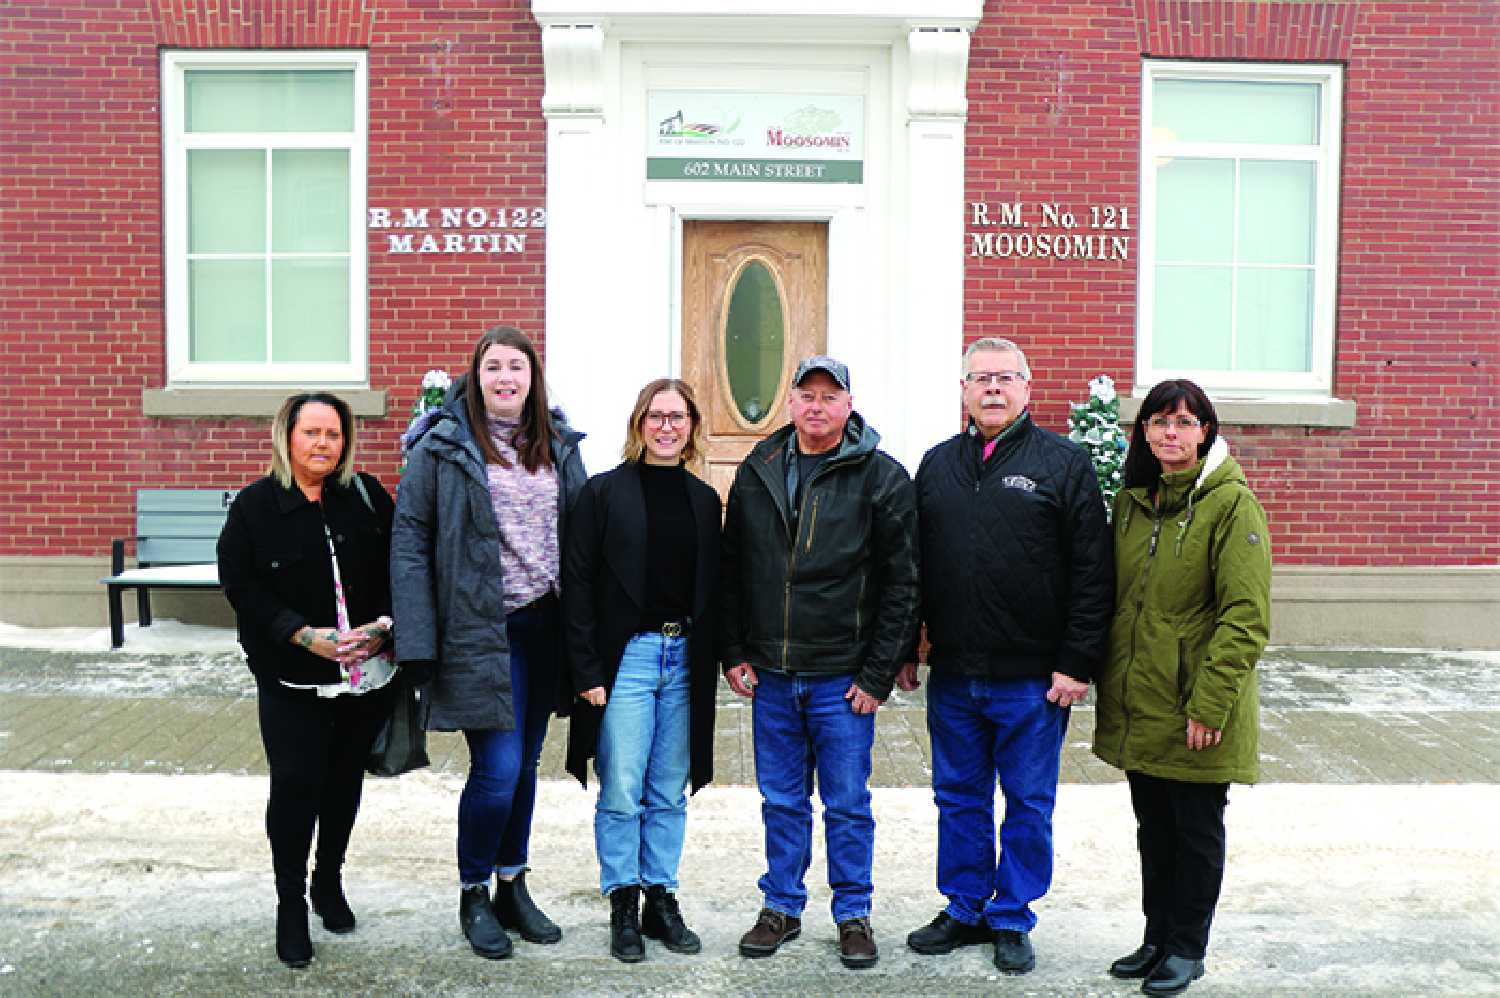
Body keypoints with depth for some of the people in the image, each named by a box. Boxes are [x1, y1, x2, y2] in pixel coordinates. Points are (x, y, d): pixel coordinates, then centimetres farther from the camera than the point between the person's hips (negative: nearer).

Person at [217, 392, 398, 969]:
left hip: (369, 675, 3)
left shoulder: (368, 497, 2)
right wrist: (305, 634, -18)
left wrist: (384, 625, -12)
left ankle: (329, 881, 35)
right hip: (292, 682, -3)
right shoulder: (255, 506, -5)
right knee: (295, 786, -1)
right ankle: (291, 904, 16)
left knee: (345, 780, 15)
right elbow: (241, 586, -8)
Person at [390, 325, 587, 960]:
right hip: (480, 630, -5)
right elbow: (410, 541, -7)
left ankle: (513, 888, 30)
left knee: (525, 765, 14)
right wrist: (417, 641, -13)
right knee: (497, 770, -5)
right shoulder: (442, 447, -5)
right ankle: (473, 895, 18)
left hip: (544, 628, 5)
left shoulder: (559, 447, 9)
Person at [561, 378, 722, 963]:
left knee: (670, 794, 11)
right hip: (626, 656, -3)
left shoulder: (704, 499, 10)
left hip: (684, 659, 4)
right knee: (622, 792, 1)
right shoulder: (604, 492, -3)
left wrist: (710, 664, 7)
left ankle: (661, 899, 23)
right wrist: (587, 671, -10)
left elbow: (711, 589, 13)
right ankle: (624, 908, 16)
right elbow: (578, 584, -6)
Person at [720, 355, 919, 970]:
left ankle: (853, 913, 25)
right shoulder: (757, 472, 6)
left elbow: (902, 583, -7)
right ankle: (782, 907, 29)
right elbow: (731, 569, 10)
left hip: (844, 679, -3)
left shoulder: (882, 478, -6)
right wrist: (734, 653, 4)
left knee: (847, 803, 8)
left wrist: (878, 675, -10)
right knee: (782, 800, 14)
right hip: (770, 675, 3)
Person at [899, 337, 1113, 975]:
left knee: (1028, 804, 9)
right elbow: (911, 565, 13)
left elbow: (1091, 573, -7)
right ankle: (964, 910, 31)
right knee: (959, 798, 15)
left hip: (1033, 679, -4)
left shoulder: (1064, 463, -3)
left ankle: (1012, 920, 26)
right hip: (952, 675, 4)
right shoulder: (937, 465, 10)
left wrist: (1077, 664, -11)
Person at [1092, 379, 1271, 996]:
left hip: (1197, 710, -6)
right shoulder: (1131, 500, 7)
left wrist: (1209, 703, -20)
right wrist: (1108, 684, 11)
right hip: (1137, 703, 6)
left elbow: (1246, 617, -17)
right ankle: (1157, 938, 34)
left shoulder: (1231, 503, -13)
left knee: (1197, 830, 10)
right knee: (1153, 828, 18)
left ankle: (1186, 949, 27)